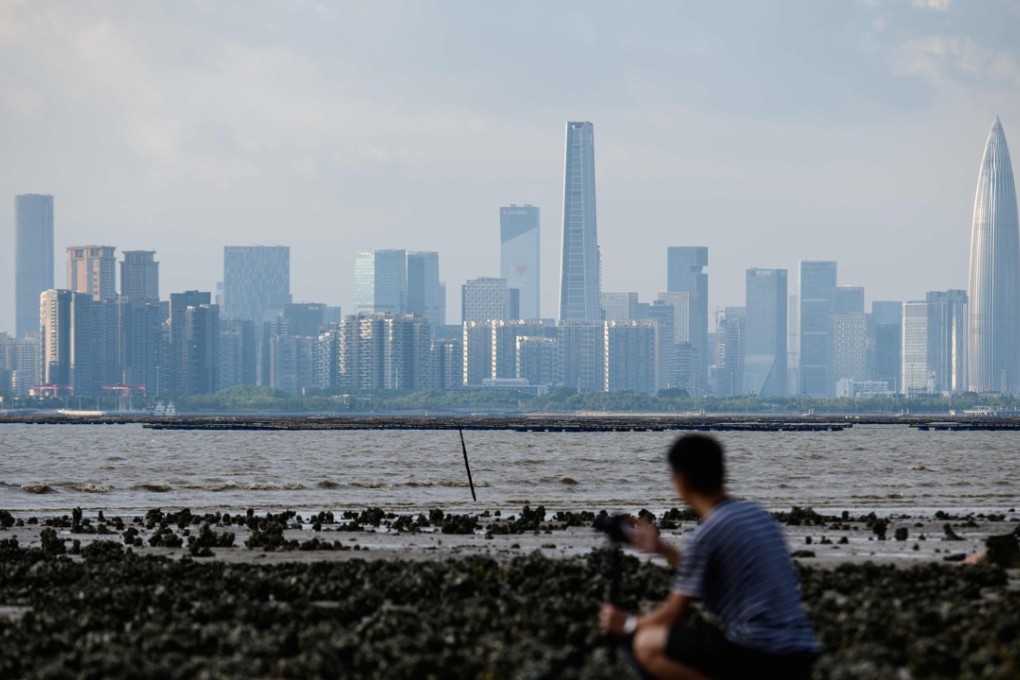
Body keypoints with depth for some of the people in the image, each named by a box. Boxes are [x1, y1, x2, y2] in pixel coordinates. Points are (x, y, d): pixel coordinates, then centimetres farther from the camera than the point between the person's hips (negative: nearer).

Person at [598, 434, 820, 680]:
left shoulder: (706, 534, -9)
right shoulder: (757, 515, 15)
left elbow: (676, 614, -1)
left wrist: (628, 624, 16)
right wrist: (661, 548, 33)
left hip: (760, 656, -8)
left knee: (647, 644, -1)